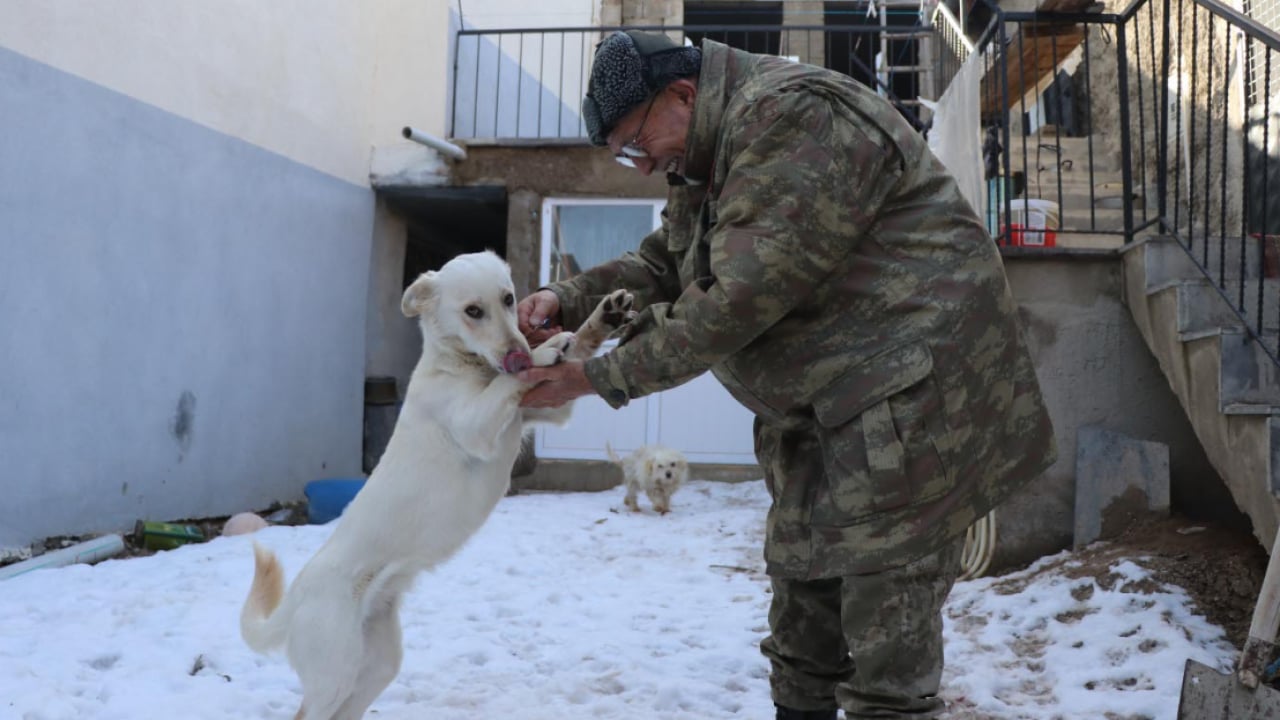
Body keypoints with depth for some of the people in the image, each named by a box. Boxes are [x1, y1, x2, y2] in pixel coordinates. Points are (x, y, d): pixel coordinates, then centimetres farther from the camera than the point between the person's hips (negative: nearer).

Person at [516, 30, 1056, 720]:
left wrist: (599, 377, -18)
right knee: (801, 619, 15)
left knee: (885, 641, -6)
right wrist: (569, 299, -5)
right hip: (819, 414, 10)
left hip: (905, 397, -10)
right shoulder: (706, 160, 12)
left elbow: (739, 299, -25)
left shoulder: (791, 115, -20)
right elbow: (661, 265, 14)